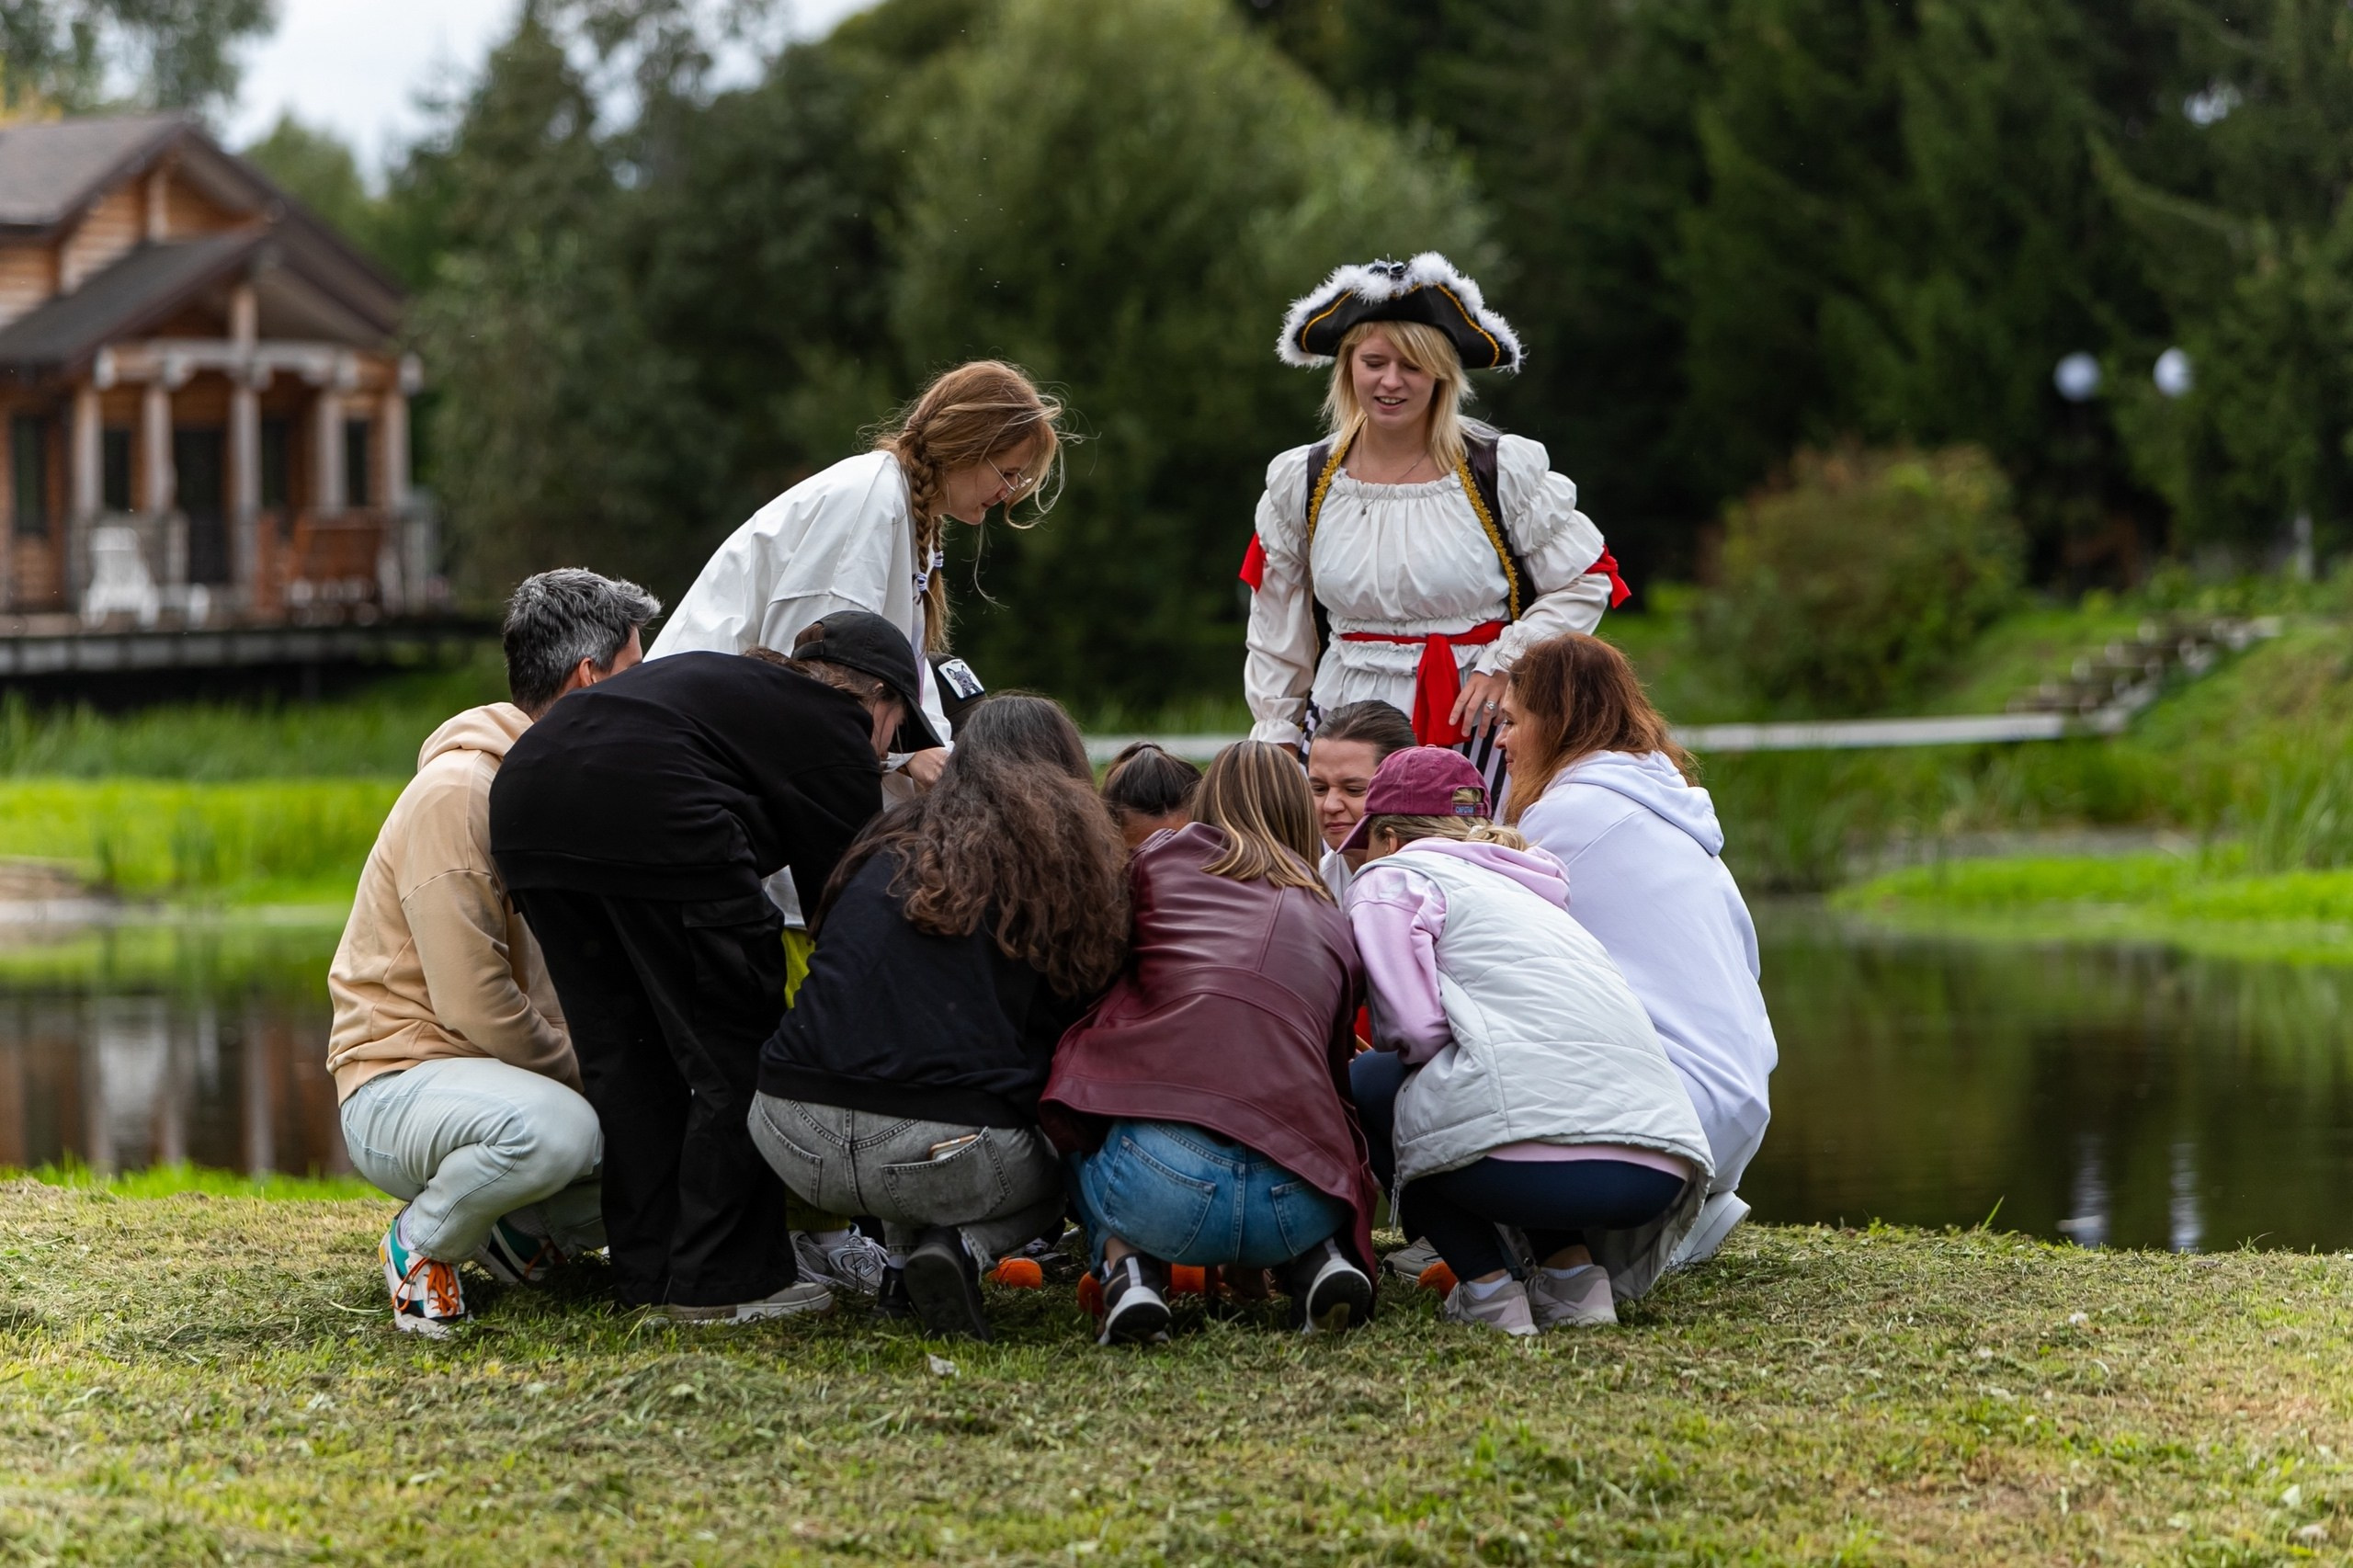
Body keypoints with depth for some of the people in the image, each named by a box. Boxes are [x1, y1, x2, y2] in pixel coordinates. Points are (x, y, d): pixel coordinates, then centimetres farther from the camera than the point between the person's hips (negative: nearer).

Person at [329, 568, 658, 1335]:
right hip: (401, 1083, -9)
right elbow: (474, 1004, -23)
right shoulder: (457, 793, -17)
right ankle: (423, 1241, -10)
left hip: (528, 1072, 9)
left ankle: (525, 1230, 11)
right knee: (554, 1129, -39)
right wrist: (592, 1082, -14)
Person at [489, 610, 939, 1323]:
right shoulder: (834, 729, 13)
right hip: (650, 814, -9)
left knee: (621, 1051, 16)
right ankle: (724, 1278, 6)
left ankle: (647, 1270, 19)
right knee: (736, 1052, 3)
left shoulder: (730, 680, 36)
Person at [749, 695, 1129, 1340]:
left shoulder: (890, 849, 18)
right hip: (945, 1153, -5)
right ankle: (960, 1247, -1)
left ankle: (905, 1254, 16)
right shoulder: (1074, 863, 8)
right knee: (1058, 1173, 30)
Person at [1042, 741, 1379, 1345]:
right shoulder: (1334, 923, 24)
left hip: (1161, 1188, -3)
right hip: (1299, 1203, 3)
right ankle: (1321, 1262, 9)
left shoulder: (1163, 856, 17)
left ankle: (1126, 1269, 4)